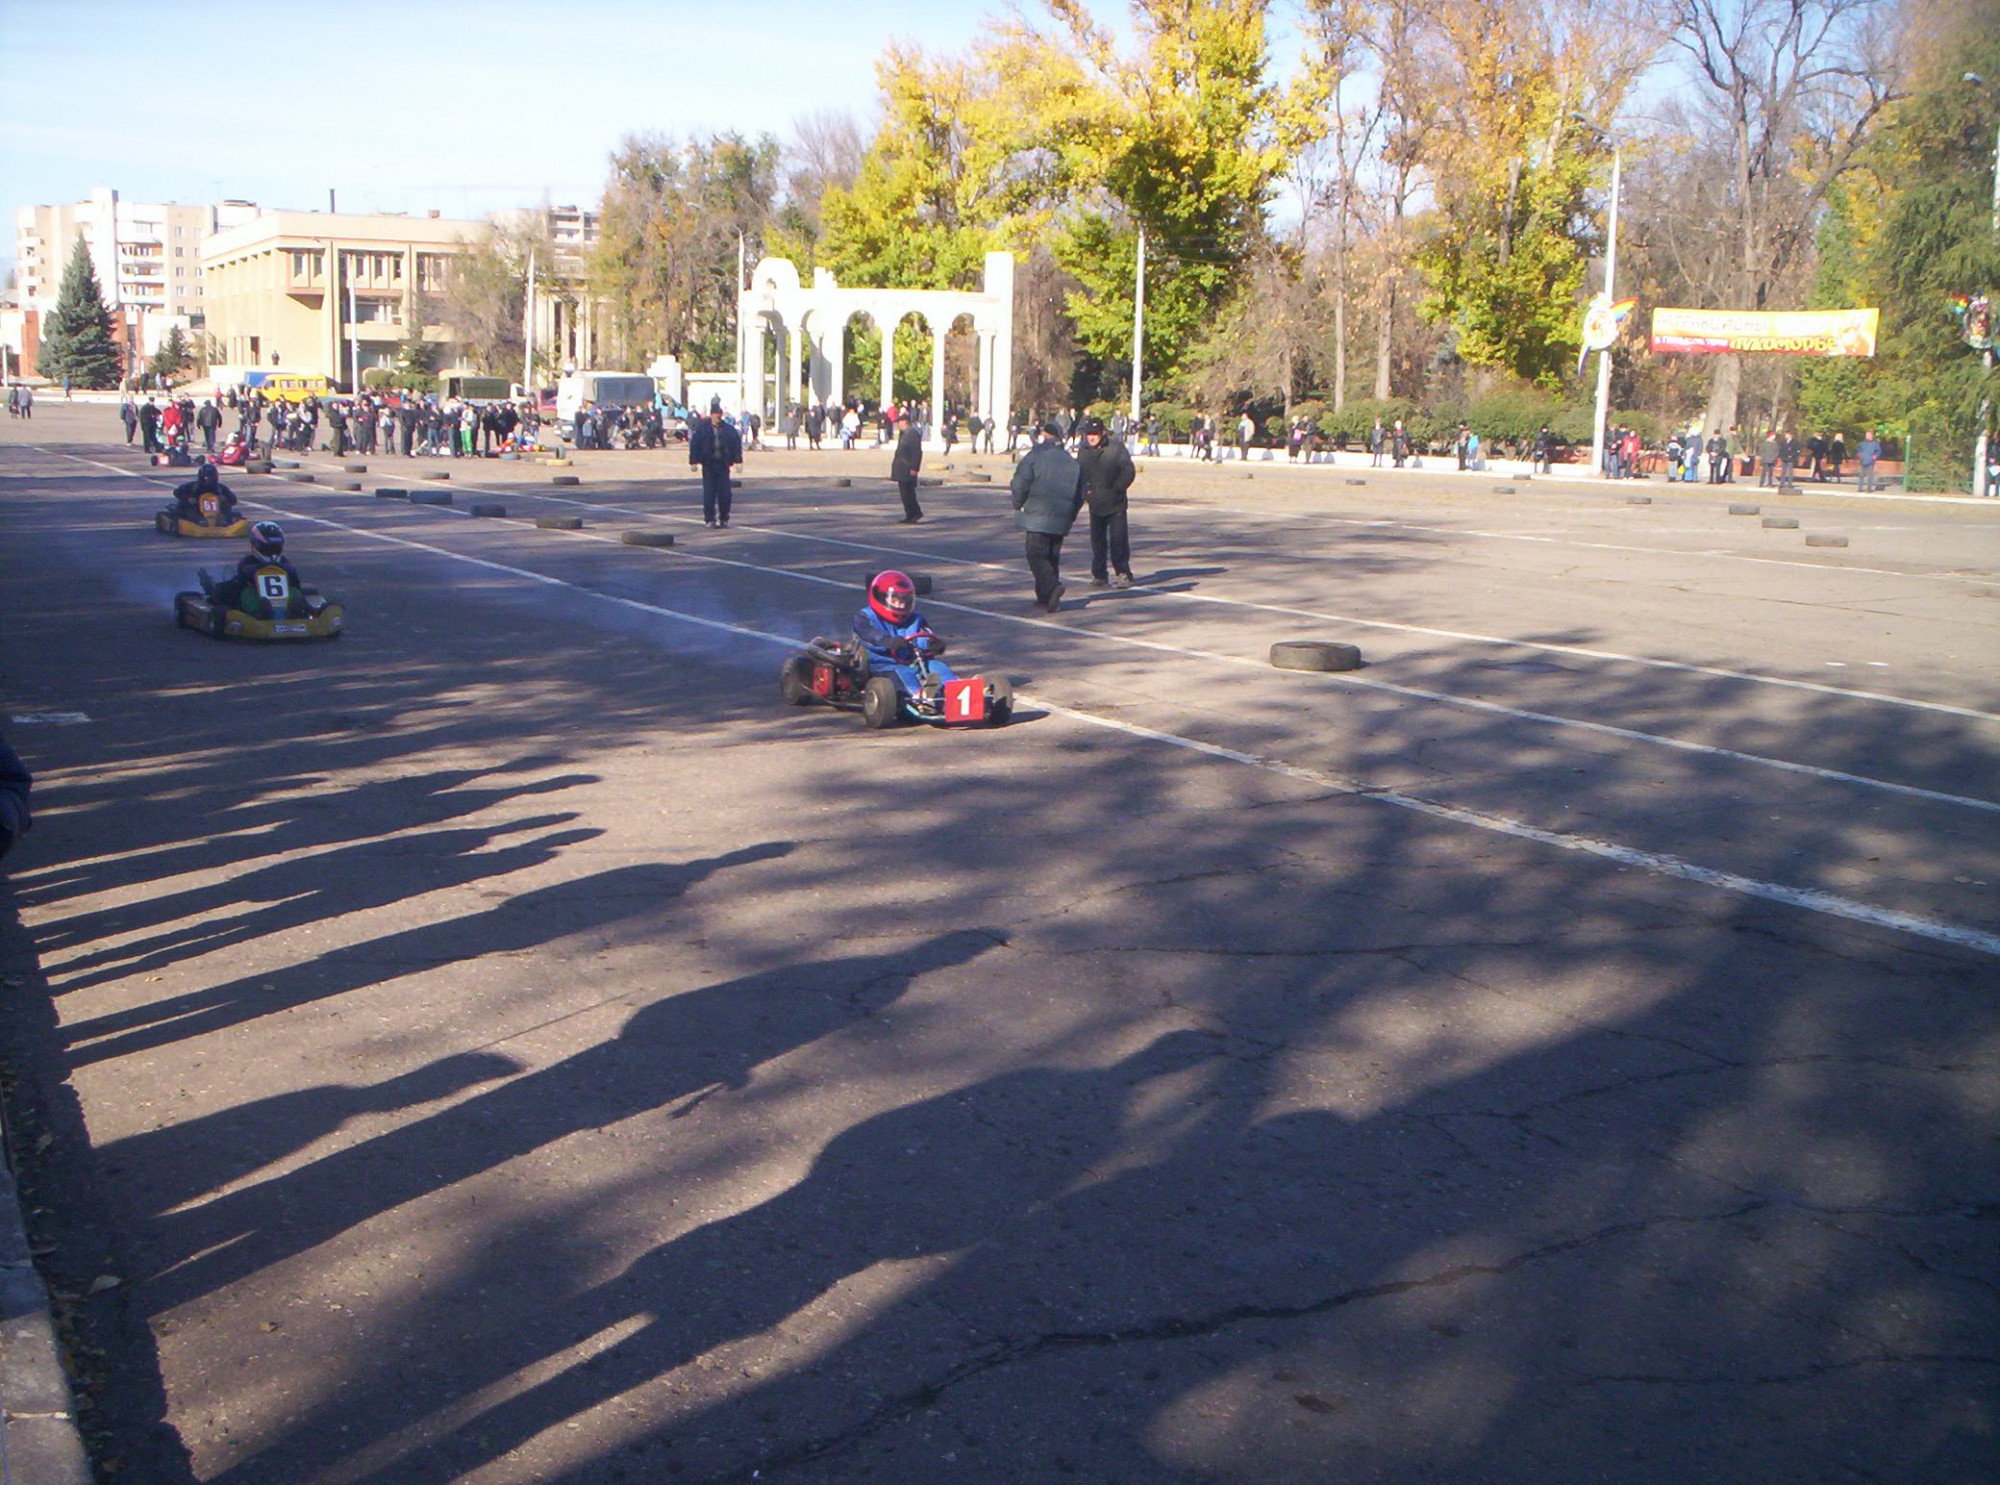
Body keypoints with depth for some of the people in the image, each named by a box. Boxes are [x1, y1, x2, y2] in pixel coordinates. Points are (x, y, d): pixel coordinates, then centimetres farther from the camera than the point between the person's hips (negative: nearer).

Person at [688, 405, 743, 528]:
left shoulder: (729, 429, 5)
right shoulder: (701, 428, 1)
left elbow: (737, 444, 7)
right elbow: (694, 444, 2)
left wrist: (737, 460, -1)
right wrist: (694, 462, -4)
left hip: (723, 464, 1)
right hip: (708, 465, -1)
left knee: (724, 493, -1)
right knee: (709, 493, -3)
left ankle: (724, 519, 12)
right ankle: (710, 520, 2)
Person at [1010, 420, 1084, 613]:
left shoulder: (1035, 456, -6)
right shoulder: (1072, 462, 12)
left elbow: (1020, 484, -9)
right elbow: (1080, 494, 16)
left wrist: (1018, 505, 8)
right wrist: (1070, 516, 24)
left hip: (1037, 517, -5)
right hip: (1061, 522, 6)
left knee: (1036, 556, -4)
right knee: (1052, 557, 14)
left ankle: (1051, 587, -25)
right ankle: (1045, 597, 16)